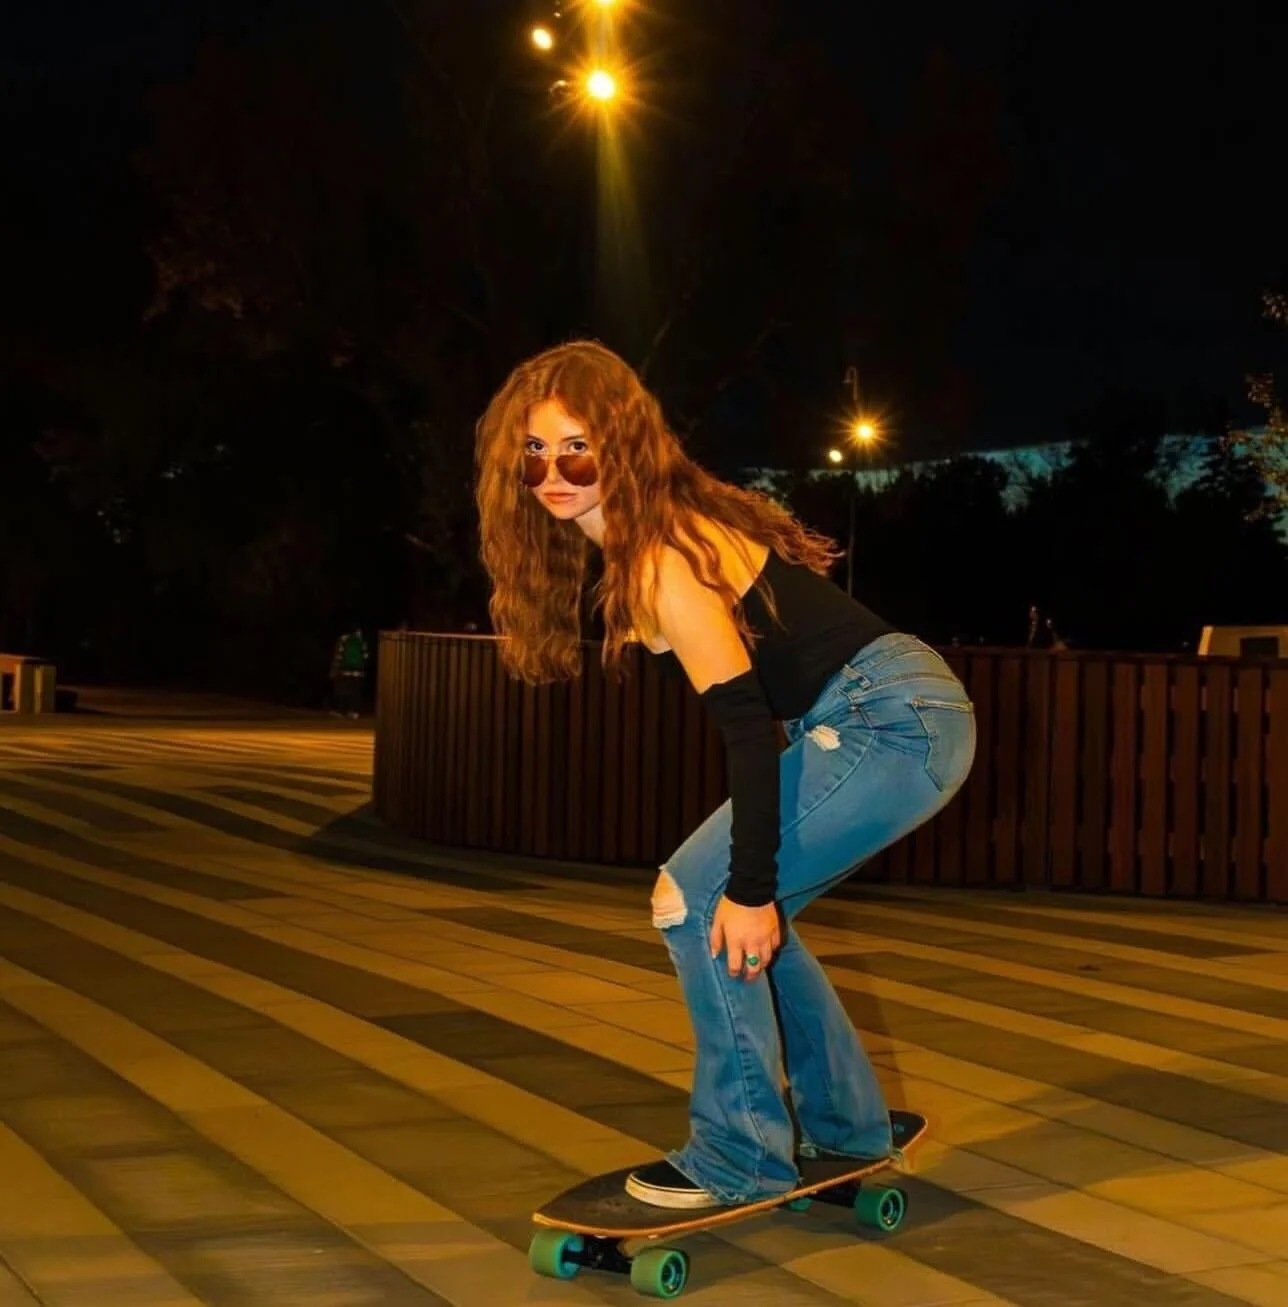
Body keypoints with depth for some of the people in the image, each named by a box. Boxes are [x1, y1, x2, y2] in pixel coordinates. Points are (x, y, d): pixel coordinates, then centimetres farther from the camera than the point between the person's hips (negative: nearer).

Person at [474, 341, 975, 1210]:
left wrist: (750, 888, -20)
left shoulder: (661, 556, -17)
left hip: (888, 726, -10)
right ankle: (844, 1123, 27)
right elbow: (753, 711, 18)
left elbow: (748, 725, -21)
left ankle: (740, 1157, 2)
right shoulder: (662, 525, 11)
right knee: (733, 909, 16)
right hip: (905, 712, 10)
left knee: (699, 903, -8)